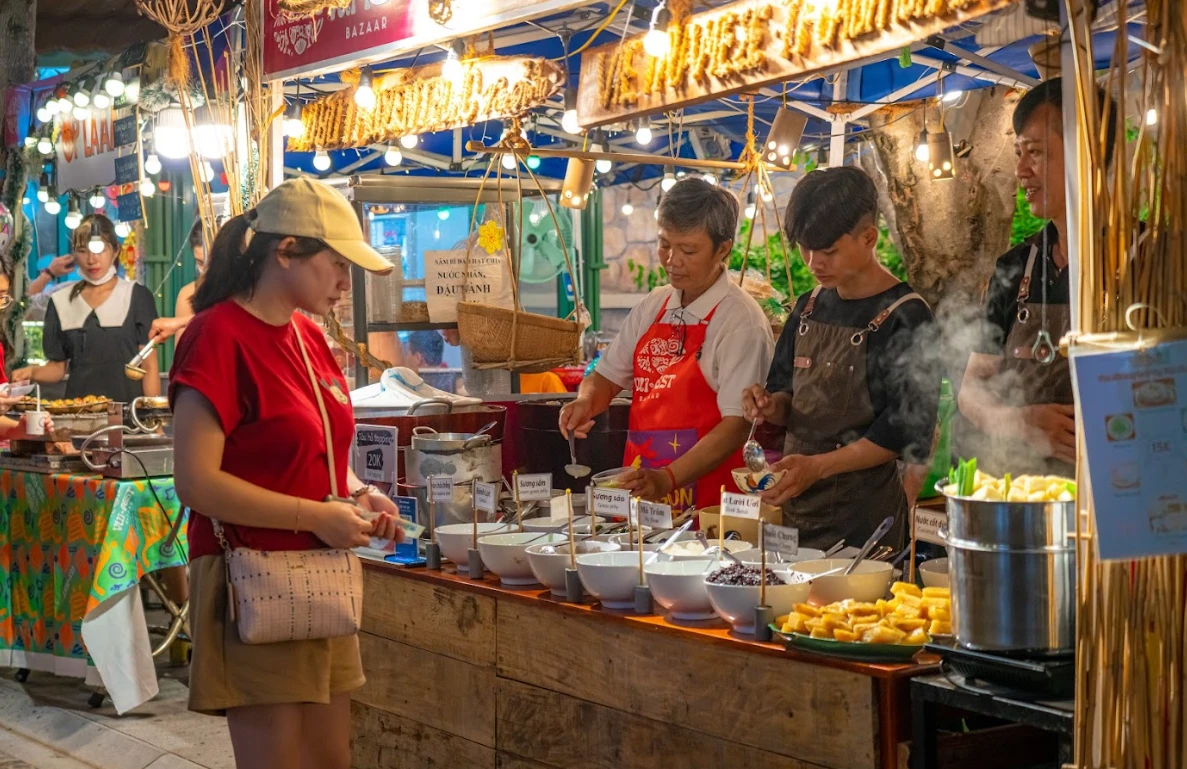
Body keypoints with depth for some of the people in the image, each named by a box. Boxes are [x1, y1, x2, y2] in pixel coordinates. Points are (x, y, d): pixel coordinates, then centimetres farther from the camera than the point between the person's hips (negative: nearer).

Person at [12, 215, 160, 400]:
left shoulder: (137, 297, 2)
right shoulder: (60, 302, 11)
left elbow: (149, 366, -1)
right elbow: (58, 366, 13)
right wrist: (32, 372, -6)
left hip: (127, 406, -2)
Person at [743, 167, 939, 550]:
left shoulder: (905, 317, -11)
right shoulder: (810, 308, 10)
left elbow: (906, 430, -15)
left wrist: (818, 466, -21)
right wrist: (772, 405, -4)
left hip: (864, 508, -6)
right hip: (795, 503, 6)